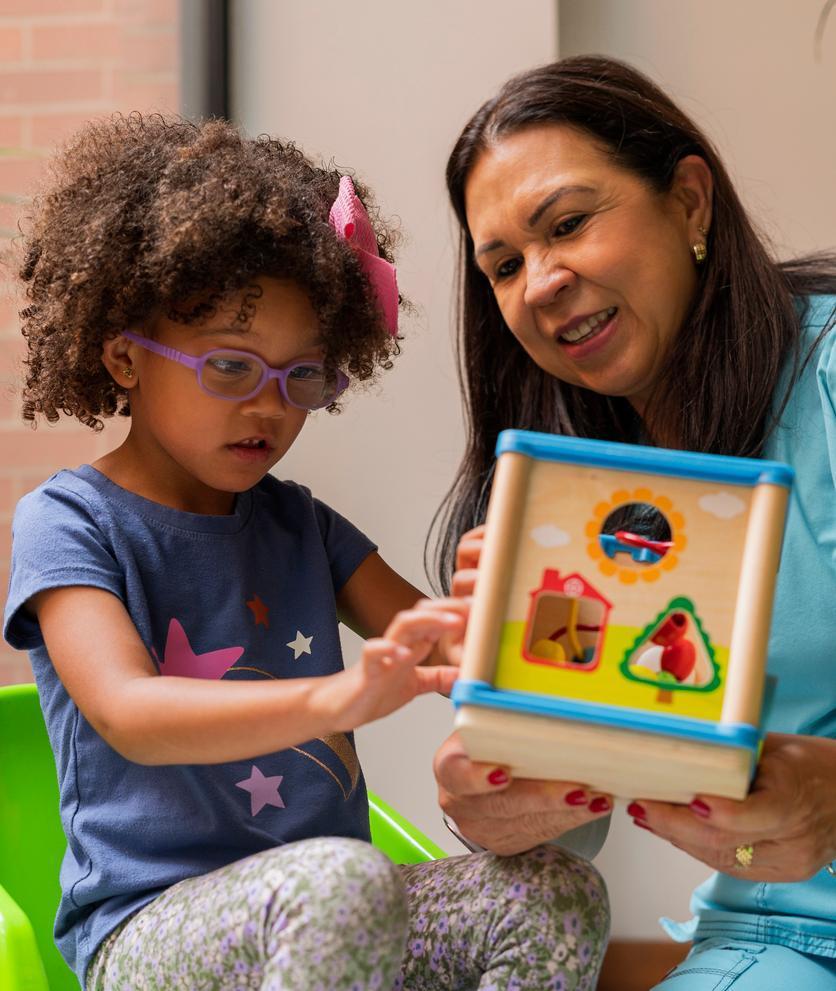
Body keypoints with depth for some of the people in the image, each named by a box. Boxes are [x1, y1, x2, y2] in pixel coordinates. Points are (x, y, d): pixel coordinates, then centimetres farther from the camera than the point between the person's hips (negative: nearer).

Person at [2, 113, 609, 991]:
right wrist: (333, 698, -38)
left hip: (324, 913, 6)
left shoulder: (297, 524, 14)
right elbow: (128, 714, -21)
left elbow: (437, 645, 9)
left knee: (560, 894, -19)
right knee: (342, 881, -36)